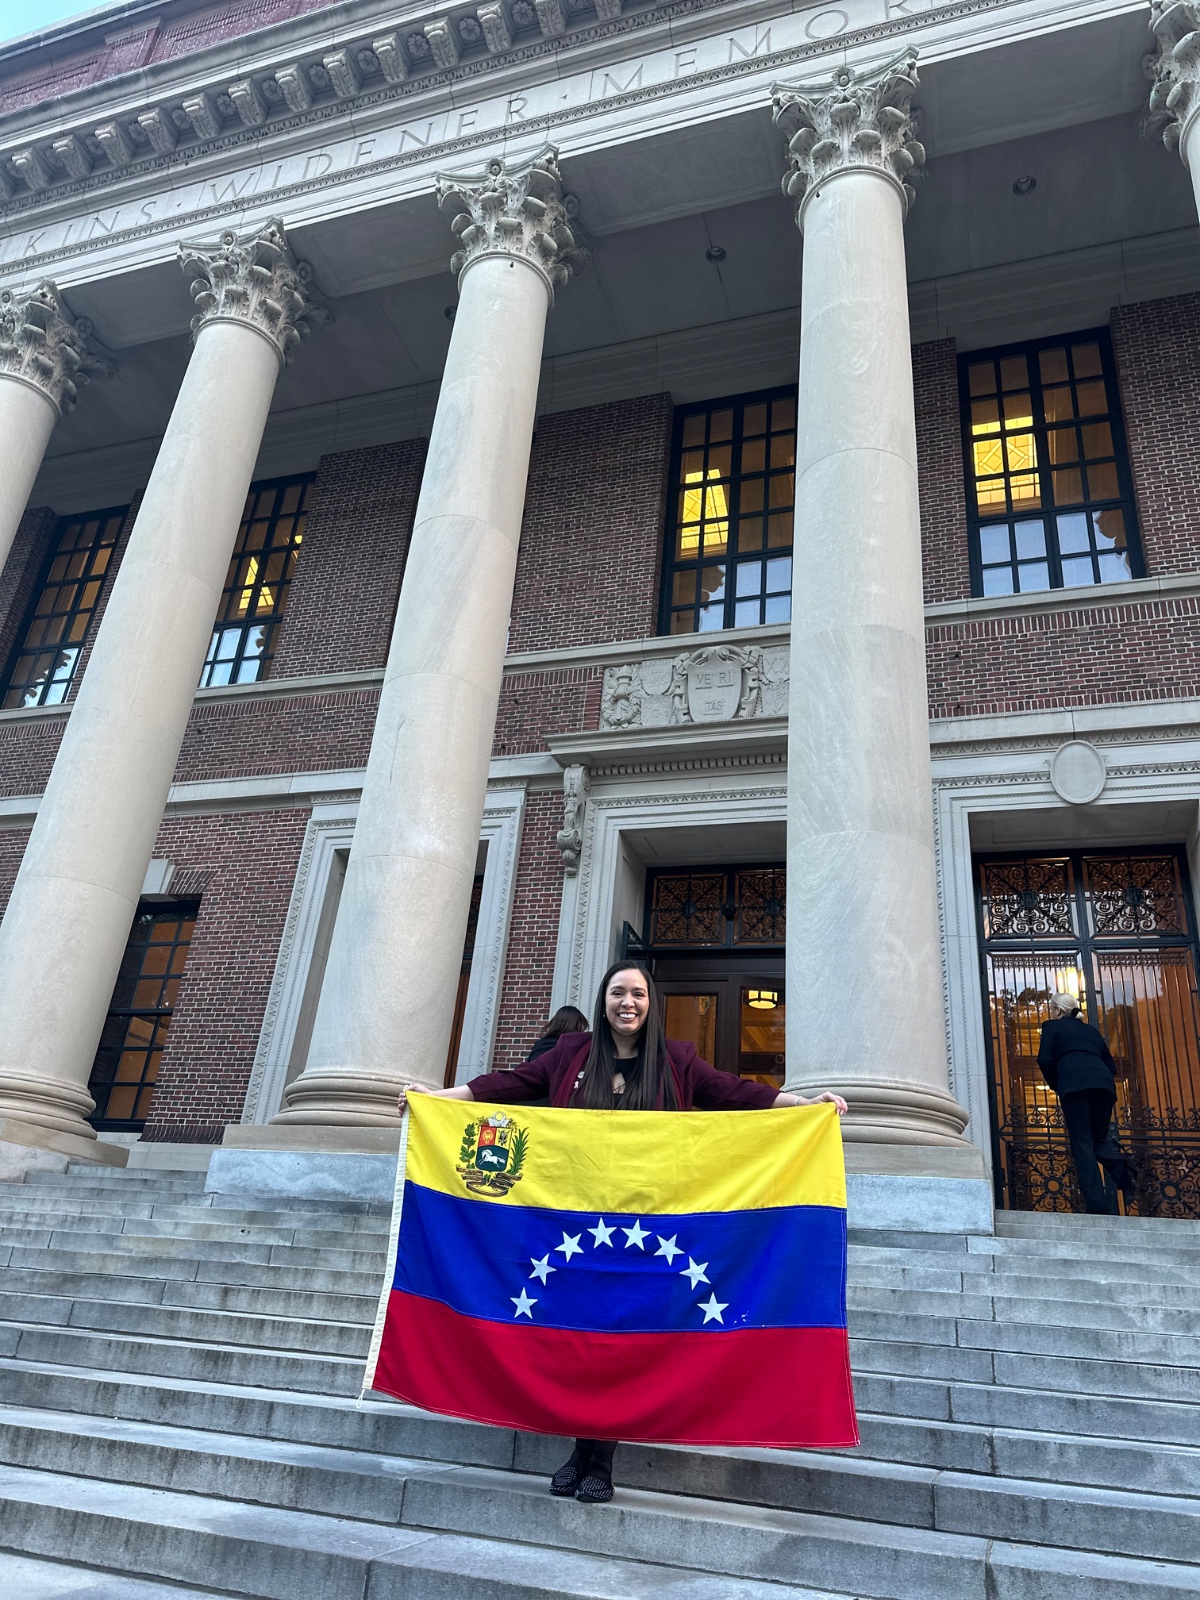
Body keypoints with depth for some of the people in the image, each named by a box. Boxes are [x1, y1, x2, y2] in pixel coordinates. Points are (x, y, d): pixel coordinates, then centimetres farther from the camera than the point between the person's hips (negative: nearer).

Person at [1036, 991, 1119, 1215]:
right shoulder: (1091, 1030, 32)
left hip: (1074, 1085, -5)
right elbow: (1111, 1065, 25)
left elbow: (1044, 1060, 3)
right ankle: (1108, 1205, 2)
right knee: (1099, 1144, 14)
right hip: (1104, 1084, 5)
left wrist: (1057, 1087, 15)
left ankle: (1098, 1207, -19)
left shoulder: (1052, 1026, 17)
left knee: (1082, 1145, -8)